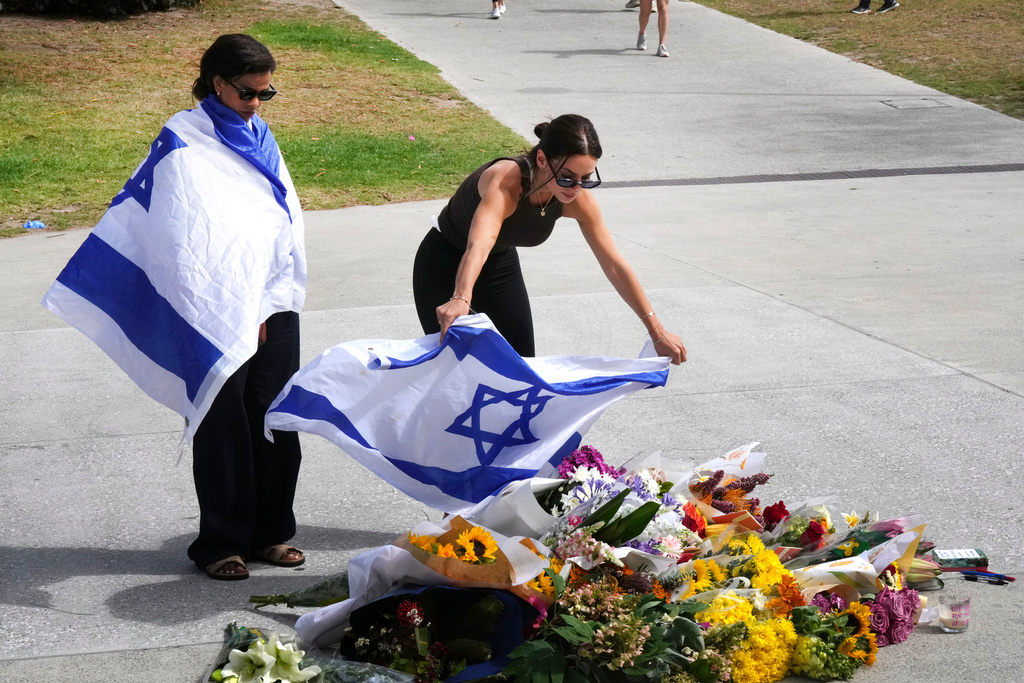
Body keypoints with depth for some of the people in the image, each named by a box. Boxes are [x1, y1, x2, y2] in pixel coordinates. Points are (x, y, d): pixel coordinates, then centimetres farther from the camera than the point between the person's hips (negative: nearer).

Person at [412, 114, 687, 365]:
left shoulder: (578, 199, -22)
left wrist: (657, 331, -16)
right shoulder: (505, 181, -40)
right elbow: (478, 246, -57)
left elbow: (615, 265, -14)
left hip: (501, 265, 6)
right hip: (445, 266, -5)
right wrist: (460, 300, -76)